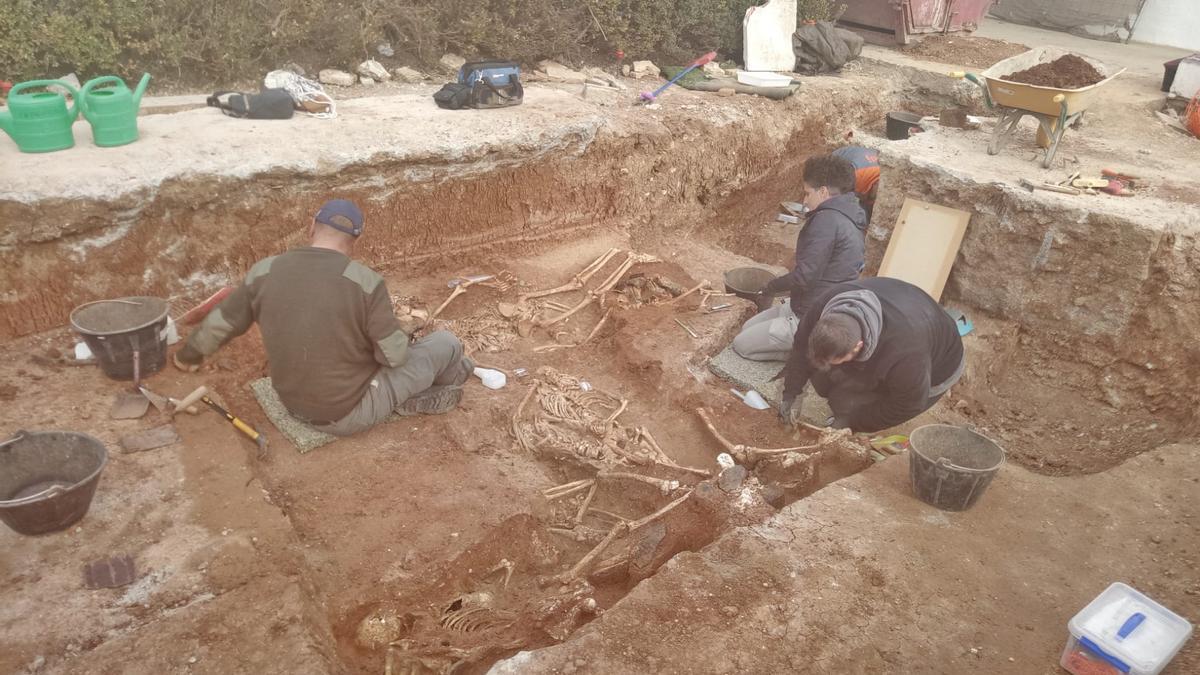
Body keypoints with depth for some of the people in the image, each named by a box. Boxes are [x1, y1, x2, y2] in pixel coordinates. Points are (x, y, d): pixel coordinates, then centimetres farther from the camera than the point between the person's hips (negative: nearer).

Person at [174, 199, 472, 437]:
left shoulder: (265, 272, -8)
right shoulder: (366, 282, -22)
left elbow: (218, 325, 6)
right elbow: (395, 354, -15)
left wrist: (188, 356, 26)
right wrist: (403, 338, 9)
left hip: (295, 403, 6)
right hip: (350, 413, -5)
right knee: (446, 343, 7)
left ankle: (416, 395, 23)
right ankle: (450, 372, 37)